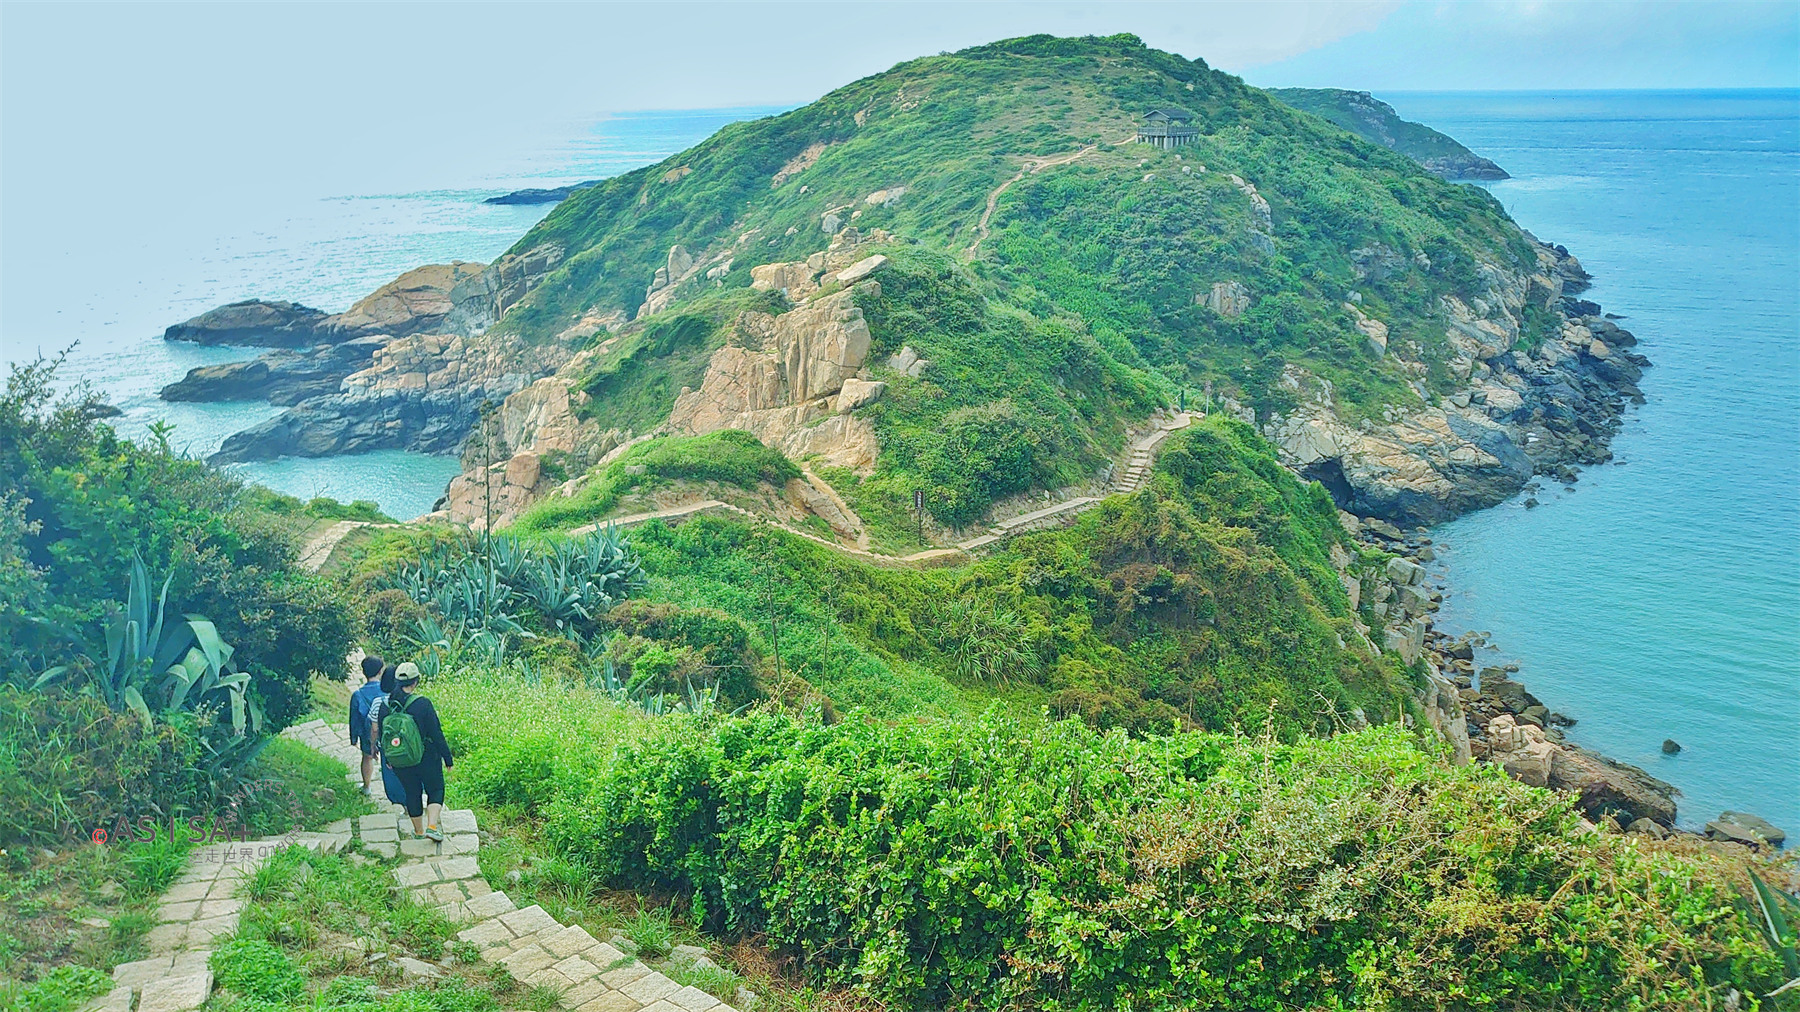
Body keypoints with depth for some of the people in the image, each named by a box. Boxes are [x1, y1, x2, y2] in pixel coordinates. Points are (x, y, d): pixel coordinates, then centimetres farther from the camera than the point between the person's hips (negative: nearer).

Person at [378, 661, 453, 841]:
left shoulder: (385, 705, -6)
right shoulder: (423, 704, -20)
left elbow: (382, 735, 6)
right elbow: (436, 733, -15)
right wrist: (448, 758, -5)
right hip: (427, 759, -4)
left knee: (412, 793, 20)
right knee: (435, 790, 14)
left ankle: (418, 830, 32)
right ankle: (432, 826, -3)